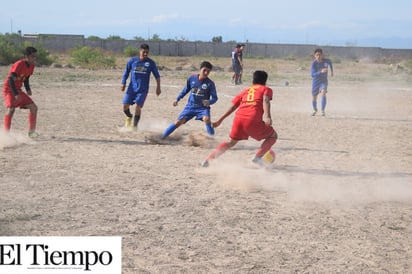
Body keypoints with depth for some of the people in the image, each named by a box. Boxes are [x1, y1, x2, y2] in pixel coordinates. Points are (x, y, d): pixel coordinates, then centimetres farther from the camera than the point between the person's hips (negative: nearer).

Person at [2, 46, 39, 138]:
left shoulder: (31, 66, 2)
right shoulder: (19, 64, -23)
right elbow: (11, 79, -26)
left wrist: (28, 89, 0)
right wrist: (16, 94, -30)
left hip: (18, 90, 8)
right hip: (9, 89, -8)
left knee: (34, 107, 1)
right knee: (11, 109, -27)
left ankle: (31, 131, 8)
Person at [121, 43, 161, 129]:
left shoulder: (151, 63, -2)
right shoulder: (132, 60, 0)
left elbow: (157, 76, 6)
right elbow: (126, 72, 8)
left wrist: (158, 87, 1)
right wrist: (123, 84, 0)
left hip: (143, 90, -2)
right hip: (132, 88, 2)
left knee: (138, 106, -13)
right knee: (125, 106, -3)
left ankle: (135, 125, 1)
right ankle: (129, 117, 30)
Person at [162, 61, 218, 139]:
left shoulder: (210, 83, -13)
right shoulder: (191, 78, -5)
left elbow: (214, 98, -9)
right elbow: (186, 90, 13)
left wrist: (209, 102, -30)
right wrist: (177, 99, 14)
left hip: (203, 107, -2)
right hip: (190, 106, 2)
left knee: (206, 119, -34)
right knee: (178, 122, -1)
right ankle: (162, 137, 14)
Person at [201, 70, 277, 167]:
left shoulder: (246, 91, 29)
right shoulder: (266, 89, 17)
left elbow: (233, 106, 25)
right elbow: (265, 100, -5)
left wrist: (220, 120, 30)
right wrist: (267, 116, -20)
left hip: (239, 118, 5)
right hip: (253, 120, -5)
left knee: (231, 142, 24)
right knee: (273, 136, 18)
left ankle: (207, 160, 13)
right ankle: (257, 157, 2)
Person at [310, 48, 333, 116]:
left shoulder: (326, 60, -12)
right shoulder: (314, 63, -21)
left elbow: (330, 63, 15)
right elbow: (312, 74, -31)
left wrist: (331, 70, 21)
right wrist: (321, 72, -44)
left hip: (324, 81, 0)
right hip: (316, 82, 0)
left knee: (323, 93, -27)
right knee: (314, 98, 10)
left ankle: (322, 110, -23)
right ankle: (315, 110, 40)